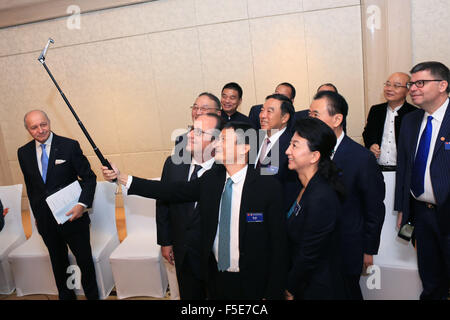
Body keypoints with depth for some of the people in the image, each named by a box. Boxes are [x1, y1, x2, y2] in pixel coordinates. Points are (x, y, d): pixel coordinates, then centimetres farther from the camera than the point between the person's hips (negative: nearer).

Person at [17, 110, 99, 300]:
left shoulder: (70, 146, -10)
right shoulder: (23, 153, 2)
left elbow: (89, 177, -8)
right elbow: (30, 186, 12)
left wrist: (82, 204, -21)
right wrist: (37, 214, 14)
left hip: (72, 215, -3)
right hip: (45, 220, 4)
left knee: (84, 259, 9)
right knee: (58, 261, 20)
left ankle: (92, 295, 30)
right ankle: (65, 295, 40)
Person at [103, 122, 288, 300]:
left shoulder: (269, 187, -18)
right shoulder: (210, 179, -3)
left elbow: (278, 243, -16)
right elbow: (172, 191, -4)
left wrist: (274, 294, -13)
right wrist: (121, 177, -8)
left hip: (249, 282, -4)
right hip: (215, 274, 5)